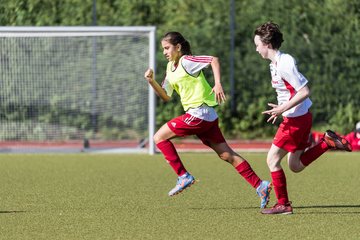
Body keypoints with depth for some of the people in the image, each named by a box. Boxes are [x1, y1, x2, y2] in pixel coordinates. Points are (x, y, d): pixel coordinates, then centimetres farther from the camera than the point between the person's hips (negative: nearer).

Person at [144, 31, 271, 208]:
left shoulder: (186, 61, -9)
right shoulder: (170, 67, 18)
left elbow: (213, 60, -21)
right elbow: (166, 96, 18)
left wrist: (218, 84, -32)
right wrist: (151, 81, 3)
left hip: (199, 113, -9)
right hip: (207, 116, 9)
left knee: (159, 137, -4)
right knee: (226, 155, 6)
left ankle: (183, 176, -4)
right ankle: (260, 186, 3)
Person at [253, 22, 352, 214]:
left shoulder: (284, 64, -21)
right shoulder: (275, 64, 10)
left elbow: (304, 92, -24)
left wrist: (282, 109, -23)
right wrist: (281, 108, 15)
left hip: (295, 119, -10)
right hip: (299, 117, 10)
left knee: (272, 159, -2)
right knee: (295, 166, 15)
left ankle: (283, 204, 4)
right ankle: (328, 142, 13)